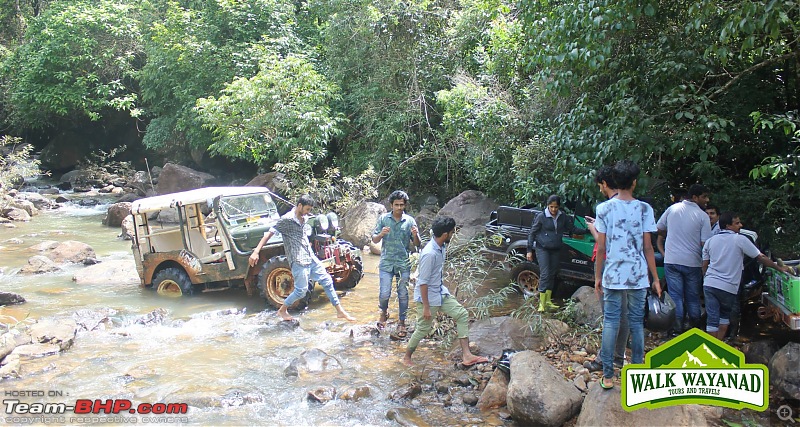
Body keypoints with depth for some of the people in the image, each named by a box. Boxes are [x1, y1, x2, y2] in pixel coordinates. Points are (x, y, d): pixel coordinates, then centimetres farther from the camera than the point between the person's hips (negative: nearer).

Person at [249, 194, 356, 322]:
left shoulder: (303, 218, 9)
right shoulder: (287, 219, -15)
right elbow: (269, 234, -18)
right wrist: (256, 252, -24)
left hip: (311, 257, 8)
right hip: (298, 260, -8)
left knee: (327, 281, 6)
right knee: (301, 290, -4)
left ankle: (340, 311, 13)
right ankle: (282, 310, 20)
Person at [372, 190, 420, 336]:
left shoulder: (410, 221, 0)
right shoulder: (383, 219, 0)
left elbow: (417, 244, 2)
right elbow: (374, 240, 1)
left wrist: (415, 235, -20)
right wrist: (381, 234, -20)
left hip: (404, 264, 1)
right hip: (386, 263, -1)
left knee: (403, 294, 6)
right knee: (384, 293, -3)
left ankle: (401, 322, 22)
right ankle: (384, 312, 28)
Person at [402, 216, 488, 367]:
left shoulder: (441, 247, -2)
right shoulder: (429, 254, -30)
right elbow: (423, 282, -26)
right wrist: (426, 307, -22)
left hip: (441, 292, 9)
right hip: (427, 296, -9)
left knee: (462, 315, 3)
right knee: (423, 329, 5)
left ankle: (466, 355, 5)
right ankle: (406, 357, 28)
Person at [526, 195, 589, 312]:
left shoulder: (563, 217, 2)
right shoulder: (541, 216, -10)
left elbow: (572, 229, 12)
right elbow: (532, 233, -4)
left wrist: (587, 230, 0)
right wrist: (529, 250, -6)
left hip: (555, 250, 5)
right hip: (542, 249, -5)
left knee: (552, 275, 10)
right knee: (545, 274, -11)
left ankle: (548, 301, 22)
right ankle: (542, 303, -7)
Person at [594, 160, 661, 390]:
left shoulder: (604, 209, -3)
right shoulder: (644, 209, -4)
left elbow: (601, 247, -3)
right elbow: (647, 247, -4)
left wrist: (597, 276, 7)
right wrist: (655, 278, 4)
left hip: (612, 276, 0)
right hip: (637, 276, 0)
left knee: (610, 323, 5)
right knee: (637, 323, 11)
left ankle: (608, 375, 6)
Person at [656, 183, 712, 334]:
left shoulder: (672, 208, 0)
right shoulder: (703, 216, -8)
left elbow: (659, 230, 10)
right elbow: (705, 244, -11)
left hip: (671, 260, 2)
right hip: (692, 262, -1)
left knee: (675, 295, 6)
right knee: (692, 297, 12)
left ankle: (677, 326, 6)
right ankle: (694, 326, 22)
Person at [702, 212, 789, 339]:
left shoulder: (710, 241, 8)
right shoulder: (740, 240, -5)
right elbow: (761, 258, 0)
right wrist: (780, 268, 10)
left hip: (709, 284, 3)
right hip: (728, 287, -2)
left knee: (712, 319, 4)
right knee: (725, 315, 19)